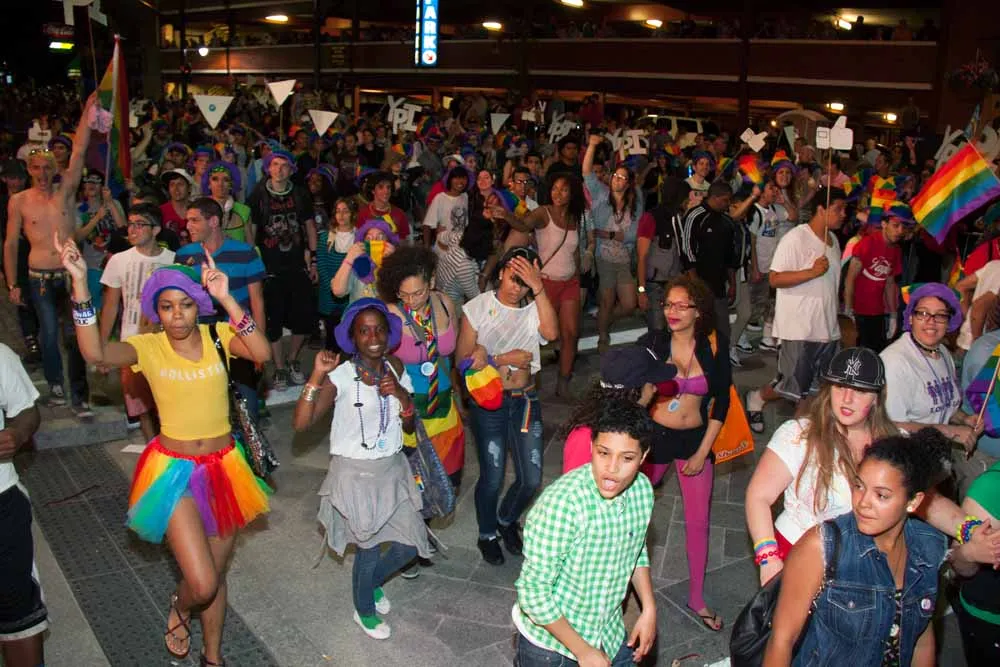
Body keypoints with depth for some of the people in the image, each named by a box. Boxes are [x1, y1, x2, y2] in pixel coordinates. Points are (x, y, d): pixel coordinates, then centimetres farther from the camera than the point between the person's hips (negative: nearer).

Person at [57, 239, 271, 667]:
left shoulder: (218, 337, -5)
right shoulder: (148, 347, -7)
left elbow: (262, 353, -25)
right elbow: (95, 352, -27)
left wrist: (226, 299, -32)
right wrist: (80, 284, -35)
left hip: (223, 468, 2)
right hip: (175, 471, -2)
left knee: (217, 574, 18)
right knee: (201, 584, -10)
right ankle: (179, 607, 29)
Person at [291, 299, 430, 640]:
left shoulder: (395, 368, -2)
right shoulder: (340, 376, -18)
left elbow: (409, 426, 5)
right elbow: (300, 423, -27)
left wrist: (403, 396, -14)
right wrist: (316, 376, -35)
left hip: (392, 469, 5)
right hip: (355, 472, -5)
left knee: (410, 545, 8)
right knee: (369, 548, 7)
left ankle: (371, 582, 40)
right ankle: (364, 609, 38)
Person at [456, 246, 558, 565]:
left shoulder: (533, 308, -2)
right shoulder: (479, 307, -8)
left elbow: (551, 332, -25)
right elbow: (463, 359, -9)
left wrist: (539, 288, -29)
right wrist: (504, 359, -15)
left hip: (526, 401, 3)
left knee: (532, 479, 6)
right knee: (492, 478, 3)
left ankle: (507, 520, 38)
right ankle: (487, 535, 32)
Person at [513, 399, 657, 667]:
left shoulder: (643, 490, -12)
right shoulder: (561, 504, -30)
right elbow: (533, 594, -24)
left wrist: (649, 609, 1)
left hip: (610, 635, 5)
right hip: (550, 642, -5)